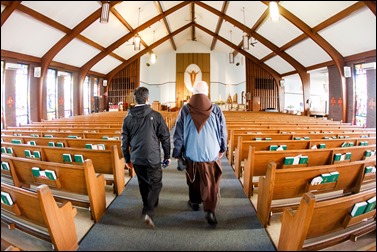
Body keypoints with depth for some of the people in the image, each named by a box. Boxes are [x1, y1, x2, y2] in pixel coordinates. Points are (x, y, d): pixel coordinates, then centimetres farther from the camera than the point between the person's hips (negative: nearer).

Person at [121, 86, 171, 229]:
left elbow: (125, 141, 5)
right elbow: (165, 137, -6)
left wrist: (127, 159, 16)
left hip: (136, 159, 4)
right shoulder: (156, 116, -9)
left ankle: (148, 208, 37)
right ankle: (149, 211, -4)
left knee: (143, 184, 20)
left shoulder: (128, 118, 0)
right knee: (155, 185, 10)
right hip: (153, 158, -3)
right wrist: (167, 155, 6)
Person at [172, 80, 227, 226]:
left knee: (193, 180, 22)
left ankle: (194, 202, 41)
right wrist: (222, 149, 15)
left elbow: (178, 134, -6)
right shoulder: (216, 110, -7)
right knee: (211, 183, 11)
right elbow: (223, 132, 1)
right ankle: (210, 211, 6)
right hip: (211, 154, -1)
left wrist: (178, 155, 2)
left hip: (191, 154, 1)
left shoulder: (185, 110, -7)